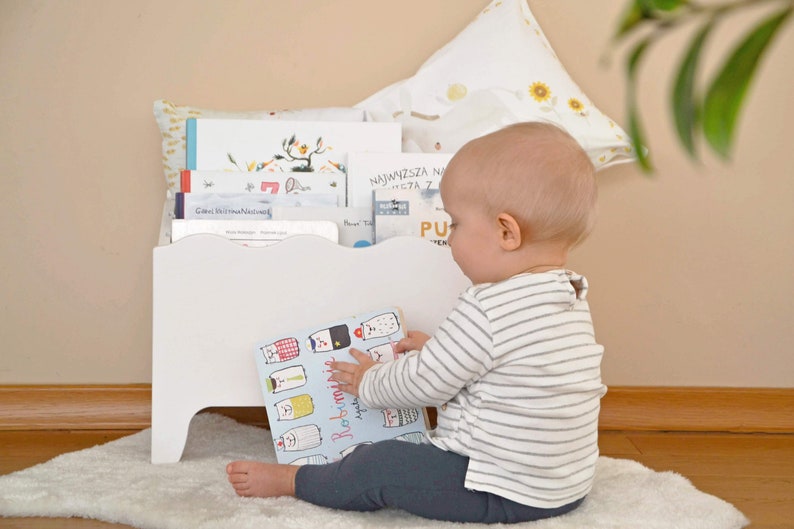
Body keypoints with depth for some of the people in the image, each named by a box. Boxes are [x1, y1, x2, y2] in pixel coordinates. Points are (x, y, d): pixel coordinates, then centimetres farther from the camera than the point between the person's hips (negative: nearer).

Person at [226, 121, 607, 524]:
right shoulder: (572, 298, 4)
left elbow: (423, 384, -15)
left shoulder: (487, 309, -25)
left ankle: (290, 481, 20)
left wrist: (367, 383, 4)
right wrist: (437, 350, 15)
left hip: (503, 491, -9)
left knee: (379, 467, 2)